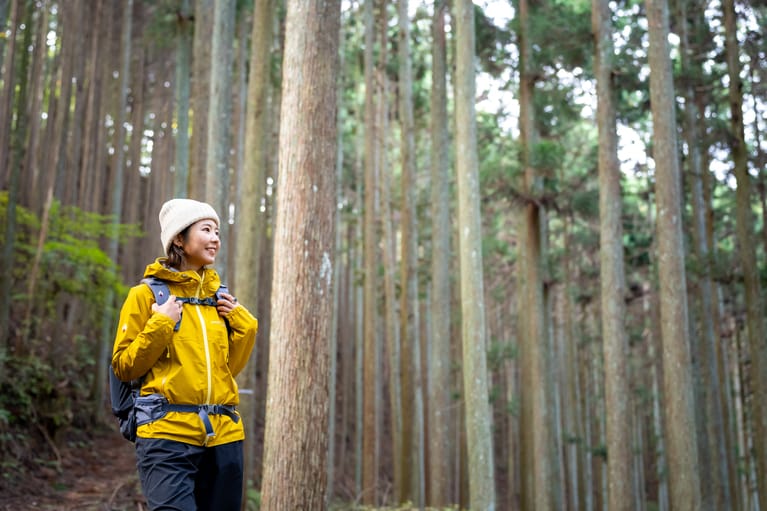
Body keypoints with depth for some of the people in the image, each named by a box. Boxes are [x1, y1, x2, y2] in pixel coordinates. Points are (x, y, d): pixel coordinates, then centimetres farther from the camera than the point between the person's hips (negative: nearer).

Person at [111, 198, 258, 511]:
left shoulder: (219, 297, 15)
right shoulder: (146, 294, 1)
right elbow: (124, 368, 0)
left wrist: (242, 323, 5)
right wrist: (160, 326, -10)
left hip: (223, 434, 5)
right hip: (167, 432, -5)